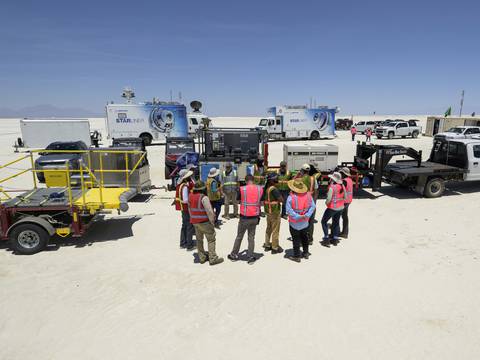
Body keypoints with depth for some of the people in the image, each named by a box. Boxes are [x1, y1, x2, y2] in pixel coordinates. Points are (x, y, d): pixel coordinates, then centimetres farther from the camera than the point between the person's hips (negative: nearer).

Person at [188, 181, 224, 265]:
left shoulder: (191, 196, 1)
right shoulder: (204, 198, -21)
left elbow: (190, 209, 11)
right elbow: (209, 211, -23)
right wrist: (212, 222, -11)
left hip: (195, 222, 7)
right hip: (204, 222, -7)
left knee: (199, 240, 17)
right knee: (211, 239, 4)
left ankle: (202, 258, 26)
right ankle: (213, 259, 7)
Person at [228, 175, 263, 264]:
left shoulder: (242, 189, -11)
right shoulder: (260, 189, -3)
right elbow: (262, 203, 4)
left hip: (244, 217, -2)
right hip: (255, 217, 2)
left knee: (239, 237, 13)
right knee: (251, 237, 13)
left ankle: (234, 255, 26)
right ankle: (250, 257, 16)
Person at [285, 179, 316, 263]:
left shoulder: (291, 197, -22)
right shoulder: (308, 195, -6)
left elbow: (289, 210, -25)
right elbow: (313, 206, -5)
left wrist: (297, 216, -20)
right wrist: (307, 215, -10)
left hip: (294, 222, -5)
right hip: (305, 222, 5)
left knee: (296, 239, 7)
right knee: (304, 237, 22)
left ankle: (296, 256, 16)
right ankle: (306, 253, 35)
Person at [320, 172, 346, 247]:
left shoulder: (332, 187, -21)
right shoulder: (342, 186, 0)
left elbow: (329, 198, -22)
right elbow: (345, 197, 9)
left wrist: (326, 202, -3)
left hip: (332, 208, -7)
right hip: (340, 208, 7)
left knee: (324, 221, 6)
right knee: (336, 222, 16)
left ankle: (326, 239, 3)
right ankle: (335, 239, 21)